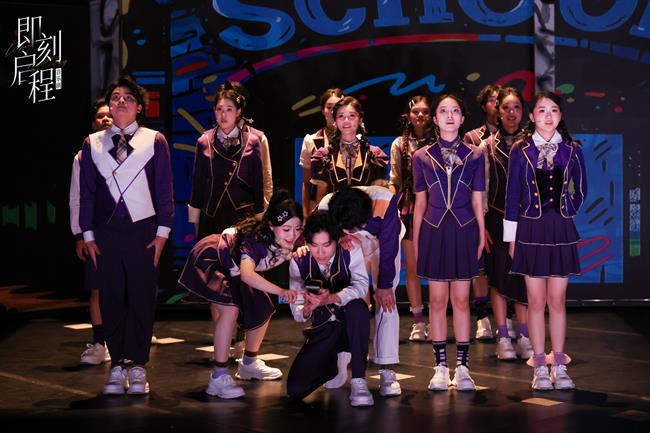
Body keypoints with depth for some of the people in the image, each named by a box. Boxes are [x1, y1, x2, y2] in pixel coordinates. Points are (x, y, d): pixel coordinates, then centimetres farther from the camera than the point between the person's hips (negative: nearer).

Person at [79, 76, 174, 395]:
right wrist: (88, 235, 5)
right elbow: (87, 192, 9)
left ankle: (138, 367, 9)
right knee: (111, 298, 4)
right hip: (106, 232, 2)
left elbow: (164, 189, 3)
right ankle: (117, 366, 12)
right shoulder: (92, 144, 8)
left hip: (143, 231, -2)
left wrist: (162, 231, -2)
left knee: (142, 298, 1)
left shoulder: (154, 141, 3)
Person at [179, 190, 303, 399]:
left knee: (263, 310, 8)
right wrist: (281, 291, -69)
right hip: (209, 259, -8)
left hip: (233, 268, 8)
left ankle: (248, 364, 31)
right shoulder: (255, 238, -41)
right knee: (230, 309, -27)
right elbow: (247, 274, -57)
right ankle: (218, 378, -22)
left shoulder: (292, 241, -21)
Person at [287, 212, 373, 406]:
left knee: (357, 307, -39)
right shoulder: (299, 262, -9)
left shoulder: (350, 251, -13)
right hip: (322, 329, 2)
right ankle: (335, 361, 18)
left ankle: (359, 381, -26)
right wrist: (307, 309, -33)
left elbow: (361, 285, -28)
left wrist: (332, 298, -45)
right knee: (295, 389, -15)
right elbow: (297, 313, -8)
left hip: (350, 324, -2)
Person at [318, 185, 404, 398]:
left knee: (386, 300, -16)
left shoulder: (385, 203, -39)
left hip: (384, 244, -2)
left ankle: (387, 371, -16)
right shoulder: (327, 207, -33)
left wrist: (384, 285, -20)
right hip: (352, 248, 3)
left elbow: (388, 247, -29)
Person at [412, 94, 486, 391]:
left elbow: (477, 200, 7)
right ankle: (440, 367, 10)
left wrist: (481, 237, 4)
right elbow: (420, 202, 8)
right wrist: (415, 241, 7)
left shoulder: (474, 155, 5)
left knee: (461, 300, 3)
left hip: (464, 230, 0)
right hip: (434, 230, 0)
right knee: (437, 300, 3)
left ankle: (462, 367, 9)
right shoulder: (422, 157, 5)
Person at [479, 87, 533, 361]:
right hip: (497, 218, -1)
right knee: (499, 276, 0)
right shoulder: (488, 146, 3)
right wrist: (481, 225, -3)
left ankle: (523, 337, 11)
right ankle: (502, 338, 7)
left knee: (523, 276, 2)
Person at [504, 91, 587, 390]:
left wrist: (568, 210, 13)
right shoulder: (521, 150, -1)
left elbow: (581, 189, 17)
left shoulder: (571, 150, 3)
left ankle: (559, 366, 11)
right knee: (536, 301, 2)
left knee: (557, 300, 5)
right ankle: (540, 368, 8)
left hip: (561, 231, 1)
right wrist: (511, 236, 0)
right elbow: (513, 194, 1)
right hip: (531, 230, -1)